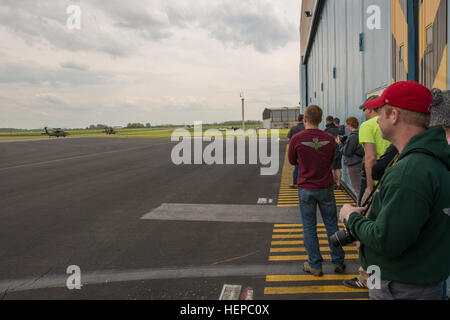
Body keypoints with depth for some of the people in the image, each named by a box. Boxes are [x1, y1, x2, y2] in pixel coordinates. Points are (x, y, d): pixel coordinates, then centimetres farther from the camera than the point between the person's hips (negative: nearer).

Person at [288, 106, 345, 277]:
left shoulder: (297, 139, -11)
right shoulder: (329, 139, -4)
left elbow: (292, 161, 3)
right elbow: (331, 160, 10)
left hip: (306, 189, -2)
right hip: (326, 187, 2)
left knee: (309, 227, 8)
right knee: (331, 224, 14)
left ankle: (315, 265, 14)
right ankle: (338, 262, 24)